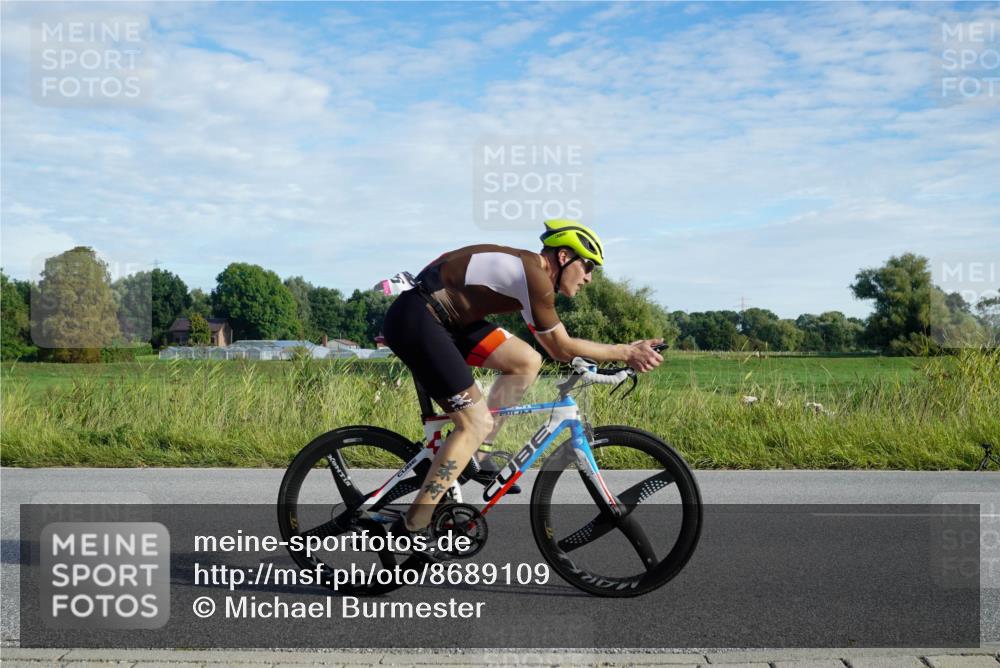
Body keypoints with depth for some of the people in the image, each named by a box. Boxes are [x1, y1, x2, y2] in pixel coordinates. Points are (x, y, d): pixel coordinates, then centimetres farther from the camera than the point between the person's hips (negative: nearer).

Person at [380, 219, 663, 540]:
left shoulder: (529, 271, 15)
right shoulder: (535, 275, -15)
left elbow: (555, 346, 20)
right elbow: (561, 349, -8)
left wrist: (625, 353, 16)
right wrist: (624, 352, 0)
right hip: (415, 318, -10)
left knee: (527, 362, 6)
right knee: (477, 423, -10)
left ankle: (478, 454, 13)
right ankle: (411, 527, -7)